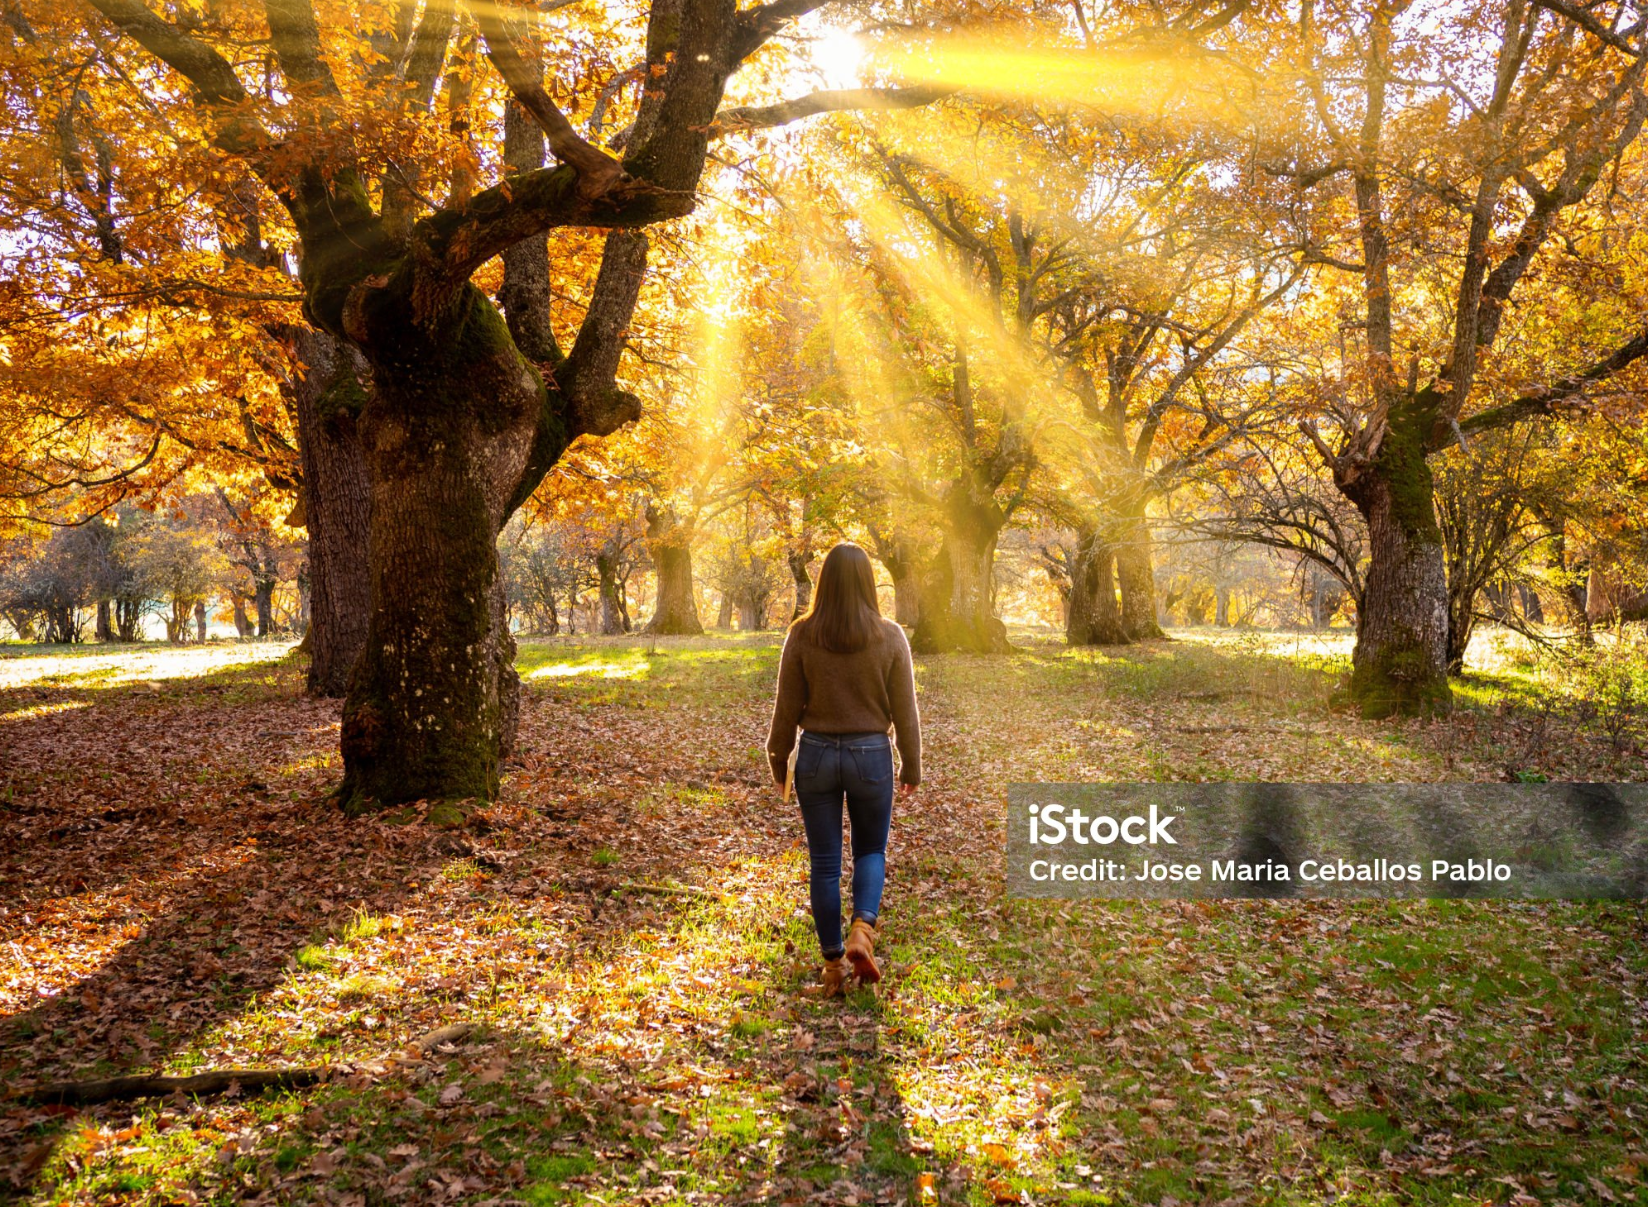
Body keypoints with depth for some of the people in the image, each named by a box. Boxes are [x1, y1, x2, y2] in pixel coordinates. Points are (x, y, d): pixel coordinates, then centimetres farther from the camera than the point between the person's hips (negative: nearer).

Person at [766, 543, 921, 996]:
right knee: (871, 850, 19)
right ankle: (862, 930, -4)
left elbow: (787, 707, -2)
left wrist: (778, 762, 11)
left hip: (816, 755, 0)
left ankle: (833, 964, 17)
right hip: (871, 755, 0)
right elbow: (904, 711, -3)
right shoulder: (889, 637, -8)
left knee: (824, 863, 10)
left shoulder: (802, 635, -8)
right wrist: (911, 767, 9)